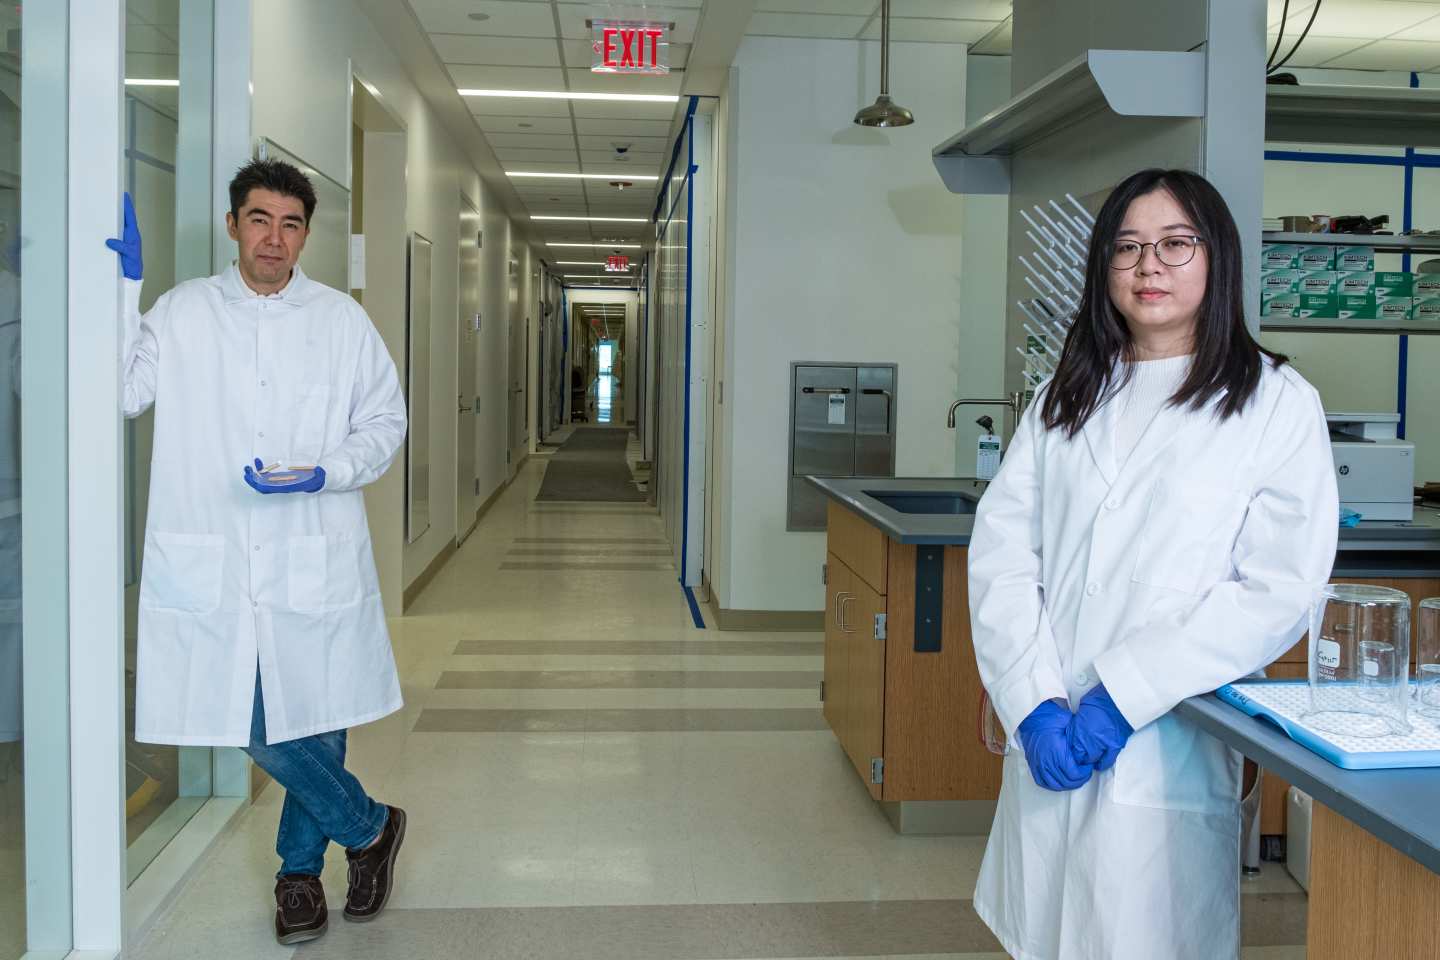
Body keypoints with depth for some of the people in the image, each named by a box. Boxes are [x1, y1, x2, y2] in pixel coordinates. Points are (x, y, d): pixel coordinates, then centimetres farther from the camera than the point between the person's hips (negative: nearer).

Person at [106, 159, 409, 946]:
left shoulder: (342, 320, 5)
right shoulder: (183, 312, 5)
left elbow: (385, 422, 8)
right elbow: (121, 392, -4)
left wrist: (324, 473, -9)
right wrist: (125, 284, -8)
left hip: (316, 564, 0)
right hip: (212, 568, 0)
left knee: (315, 722, 8)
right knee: (258, 730, 1)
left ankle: (299, 868, 32)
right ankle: (368, 827, 25)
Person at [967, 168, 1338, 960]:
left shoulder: (1276, 403, -1)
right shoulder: (1066, 397, 11)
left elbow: (1280, 591, -9)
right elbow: (1000, 551, 1)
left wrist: (1126, 693, -15)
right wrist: (1032, 702, -12)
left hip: (1170, 753, -3)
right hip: (1049, 747, 4)